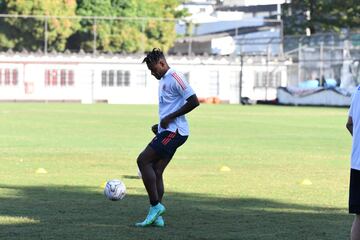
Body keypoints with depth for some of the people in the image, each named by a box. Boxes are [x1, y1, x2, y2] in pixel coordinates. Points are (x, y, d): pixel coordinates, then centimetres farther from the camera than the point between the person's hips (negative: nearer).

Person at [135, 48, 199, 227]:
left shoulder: (175, 78, -12)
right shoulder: (163, 80, 20)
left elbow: (194, 101, -18)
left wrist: (170, 118, -17)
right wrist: (160, 125, 15)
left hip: (173, 131, -10)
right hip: (167, 131, 10)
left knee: (143, 160, -12)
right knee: (156, 171, 5)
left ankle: (155, 206, -9)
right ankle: (156, 216, 5)